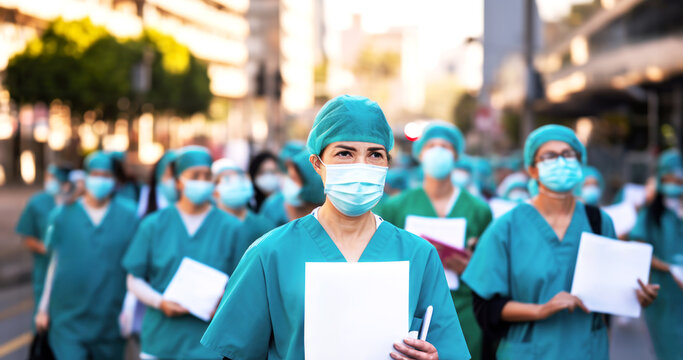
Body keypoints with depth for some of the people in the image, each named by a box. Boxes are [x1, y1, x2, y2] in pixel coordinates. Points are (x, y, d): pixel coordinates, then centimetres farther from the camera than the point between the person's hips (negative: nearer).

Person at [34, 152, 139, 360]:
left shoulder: (128, 217, 0)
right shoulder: (62, 215, 3)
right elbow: (55, 263, 9)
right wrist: (43, 308, 11)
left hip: (110, 323, 1)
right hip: (68, 319, 0)